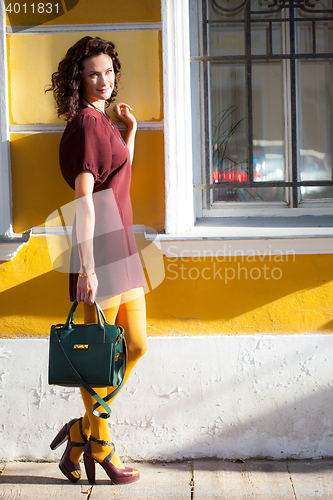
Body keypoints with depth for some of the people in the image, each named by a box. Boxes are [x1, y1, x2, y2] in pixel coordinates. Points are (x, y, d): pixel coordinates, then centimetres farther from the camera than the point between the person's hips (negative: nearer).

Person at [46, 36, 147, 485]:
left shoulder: (101, 122, 17)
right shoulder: (87, 125, -12)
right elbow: (83, 199, -19)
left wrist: (130, 131, 20)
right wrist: (85, 267, -22)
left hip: (121, 245, 10)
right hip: (99, 247, -10)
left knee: (136, 346, 11)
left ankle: (83, 430, 21)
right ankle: (99, 446, 15)